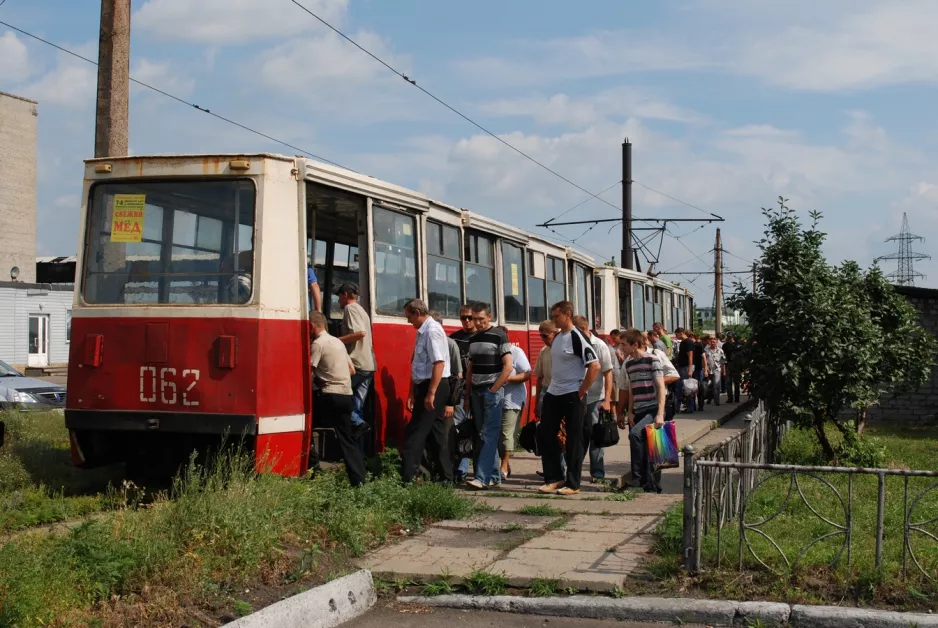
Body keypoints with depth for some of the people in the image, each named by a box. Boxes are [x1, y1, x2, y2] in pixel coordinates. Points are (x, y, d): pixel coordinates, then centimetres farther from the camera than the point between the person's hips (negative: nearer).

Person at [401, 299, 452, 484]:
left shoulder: (432, 330, -14)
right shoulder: (423, 331, 15)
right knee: (436, 432, 13)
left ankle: (407, 477, -8)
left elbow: (439, 363, -23)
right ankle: (445, 475, 19)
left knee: (415, 433, -9)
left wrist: (431, 393, -26)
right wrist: (413, 394, 17)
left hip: (434, 387, -10)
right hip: (425, 386, 10)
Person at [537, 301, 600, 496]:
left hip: (572, 396, -8)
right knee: (545, 435, 7)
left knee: (573, 440, 0)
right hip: (553, 394, 8)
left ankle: (572, 484, 6)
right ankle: (554, 478, 17)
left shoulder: (577, 338, -14)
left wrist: (581, 392, -16)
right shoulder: (556, 337, 11)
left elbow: (595, 366, -19)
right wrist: (553, 385, 14)